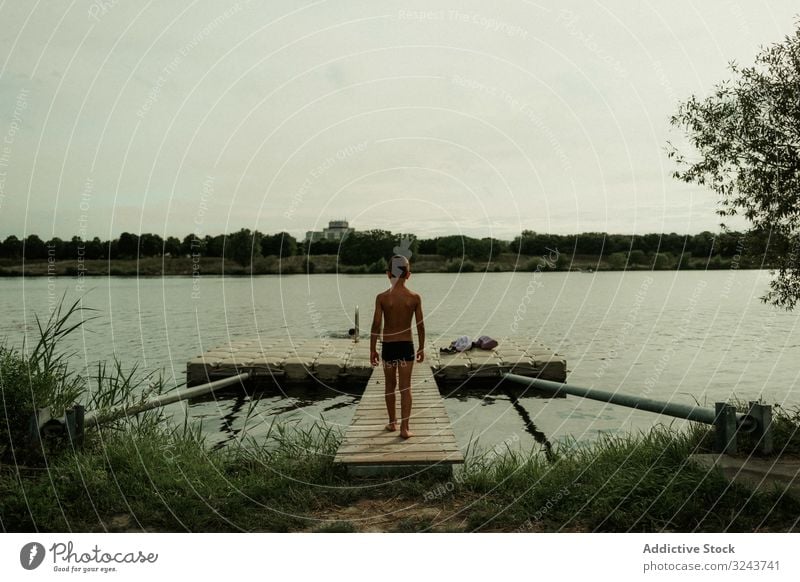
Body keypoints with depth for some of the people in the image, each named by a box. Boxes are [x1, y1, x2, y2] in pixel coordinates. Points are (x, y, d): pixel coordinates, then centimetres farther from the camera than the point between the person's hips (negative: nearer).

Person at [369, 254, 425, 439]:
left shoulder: (382, 297, -9)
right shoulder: (415, 298, -6)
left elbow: (376, 325, -8)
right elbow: (420, 326, -2)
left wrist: (372, 349, 1)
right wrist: (421, 348, 10)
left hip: (388, 346, 0)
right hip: (407, 346, 0)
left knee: (390, 385, 16)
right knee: (405, 387, 4)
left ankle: (392, 422, 28)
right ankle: (404, 428, 2)